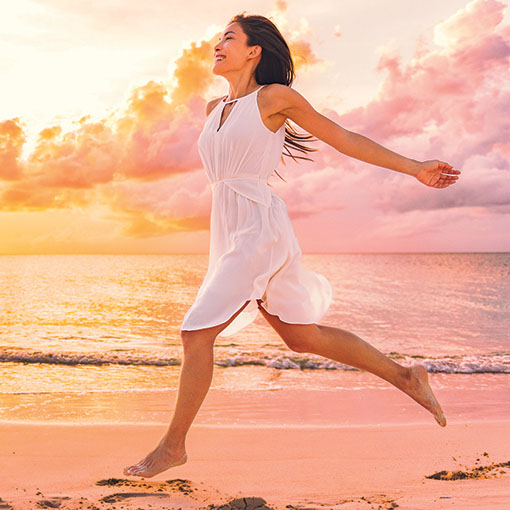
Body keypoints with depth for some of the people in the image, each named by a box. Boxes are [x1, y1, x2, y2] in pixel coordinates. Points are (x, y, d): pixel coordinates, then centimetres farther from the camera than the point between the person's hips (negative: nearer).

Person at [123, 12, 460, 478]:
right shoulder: (215, 109, 17)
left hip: (260, 230, -8)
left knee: (196, 332, -12)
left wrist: (414, 168, 5)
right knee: (302, 336, 13)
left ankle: (173, 445, 2)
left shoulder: (275, 96, -3)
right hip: (229, 233, 8)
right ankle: (405, 376, 25)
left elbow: (344, 139, 2)